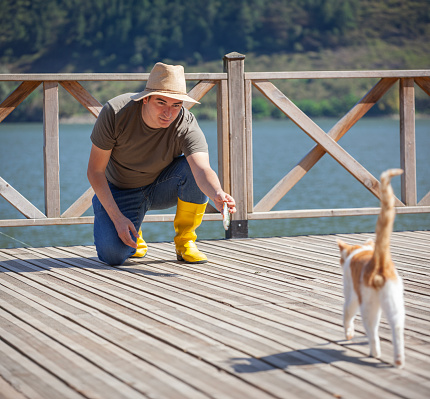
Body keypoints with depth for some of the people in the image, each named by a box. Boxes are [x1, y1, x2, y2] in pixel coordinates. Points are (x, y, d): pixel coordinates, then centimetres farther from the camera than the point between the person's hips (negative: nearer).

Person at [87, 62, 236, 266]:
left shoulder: (186, 126, -28)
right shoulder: (115, 112, -28)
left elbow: (202, 169, -46)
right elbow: (95, 171, -19)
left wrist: (217, 195, -69)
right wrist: (117, 217, -27)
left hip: (161, 186, 1)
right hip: (121, 192, -1)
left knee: (192, 167, -32)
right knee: (113, 255, -25)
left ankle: (184, 242, -10)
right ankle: (133, 234, 14)